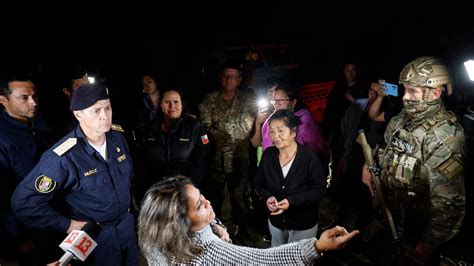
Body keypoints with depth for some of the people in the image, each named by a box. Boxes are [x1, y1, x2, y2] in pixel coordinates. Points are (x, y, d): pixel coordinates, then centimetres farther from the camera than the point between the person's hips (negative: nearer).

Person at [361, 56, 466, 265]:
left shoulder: (446, 137, -25)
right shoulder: (402, 118, -2)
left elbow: (449, 202, -26)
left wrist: (428, 246, -19)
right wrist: (370, 163, -2)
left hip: (412, 232, -6)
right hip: (384, 215, 6)